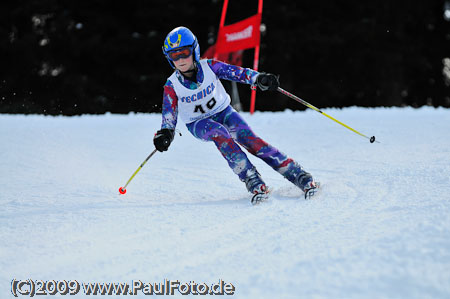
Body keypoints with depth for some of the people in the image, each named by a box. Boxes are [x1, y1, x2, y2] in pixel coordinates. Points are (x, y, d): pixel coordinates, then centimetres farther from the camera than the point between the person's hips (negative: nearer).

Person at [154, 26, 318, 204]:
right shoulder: (172, 86, -17)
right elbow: (169, 115, -17)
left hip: (223, 111, 1)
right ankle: (252, 181, -37)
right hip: (198, 123, 0)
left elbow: (238, 72, -23)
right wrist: (166, 133, -38)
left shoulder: (209, 67, -17)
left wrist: (259, 79, -42)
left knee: (249, 138, -23)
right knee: (220, 134, -34)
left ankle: (298, 175, -24)